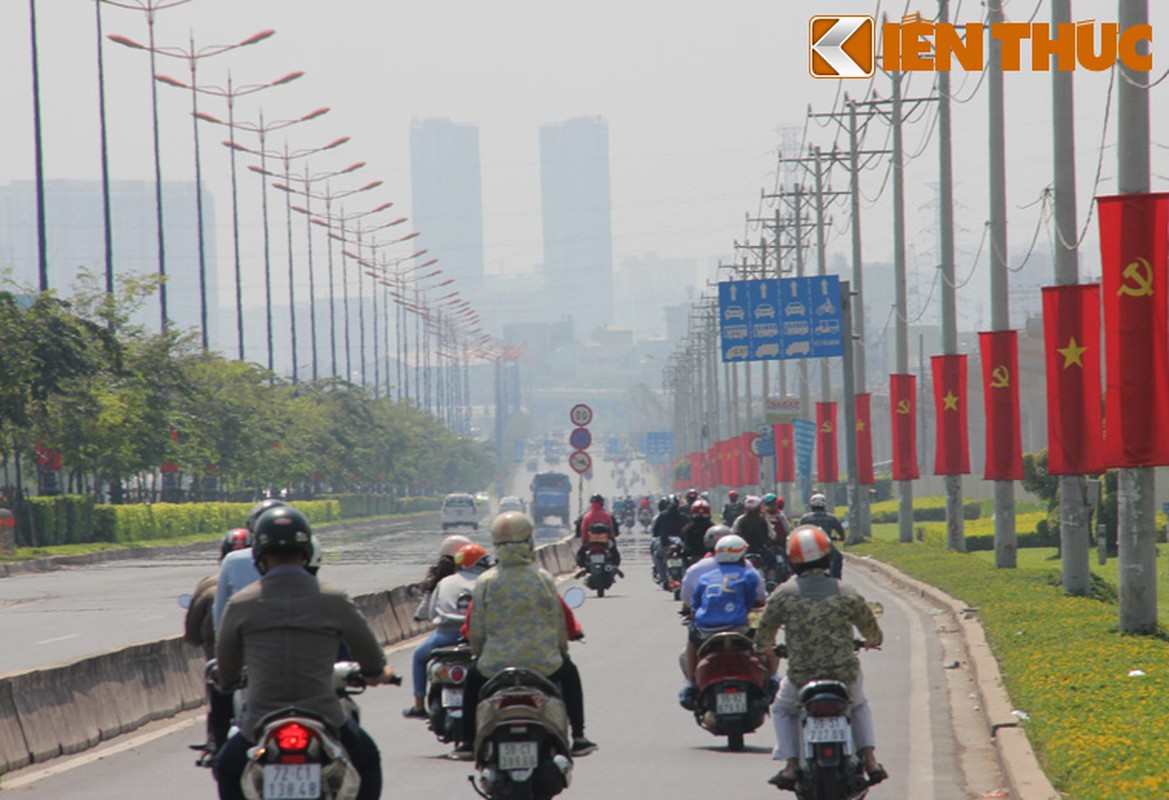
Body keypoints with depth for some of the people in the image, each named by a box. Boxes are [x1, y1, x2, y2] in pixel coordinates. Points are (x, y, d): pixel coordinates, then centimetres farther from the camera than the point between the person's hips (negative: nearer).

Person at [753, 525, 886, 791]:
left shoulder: (783, 595, -5)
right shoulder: (846, 593, -3)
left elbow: (764, 632, 6)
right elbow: (871, 629, 11)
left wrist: (765, 649, 30)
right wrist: (873, 640, 36)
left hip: (802, 678, -1)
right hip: (845, 675, 1)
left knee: (783, 710, 30)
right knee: (859, 707, 34)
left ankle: (791, 766, 15)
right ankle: (870, 760, 19)